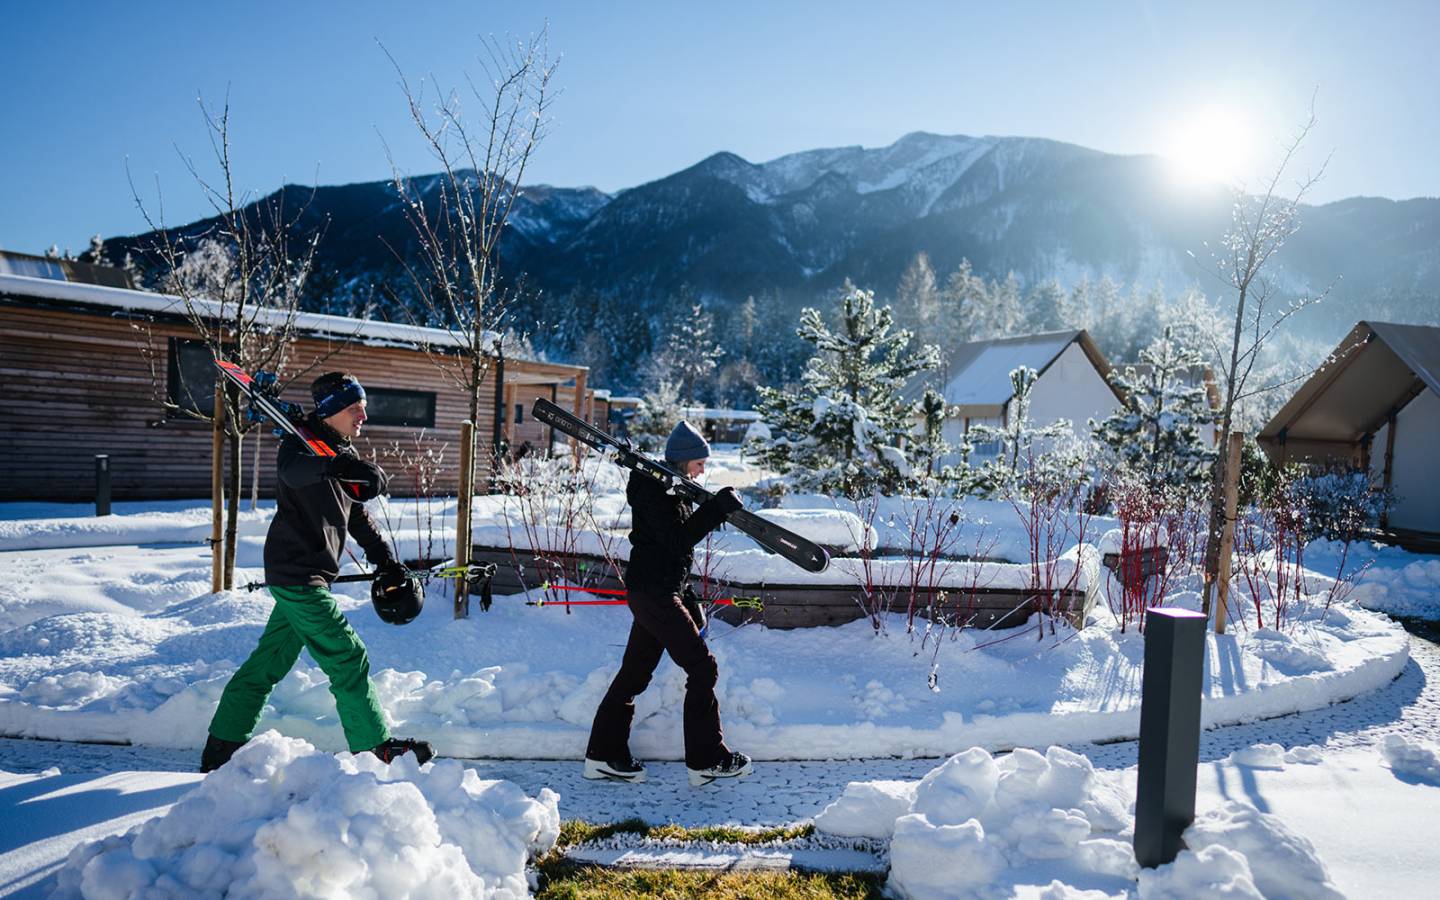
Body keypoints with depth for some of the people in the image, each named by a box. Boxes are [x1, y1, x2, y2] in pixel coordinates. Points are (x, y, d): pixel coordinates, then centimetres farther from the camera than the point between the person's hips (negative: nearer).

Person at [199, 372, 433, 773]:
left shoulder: (344, 453, 15)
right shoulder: (303, 443, -12)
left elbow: (357, 514, 22)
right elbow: (291, 469, -37)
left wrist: (384, 558, 14)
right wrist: (337, 465, -54)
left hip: (306, 576, 9)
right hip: (296, 574, -9)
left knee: (269, 661, 15)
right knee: (347, 658, -5)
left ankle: (222, 747, 26)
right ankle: (375, 746, 5)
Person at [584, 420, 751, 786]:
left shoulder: (669, 487, 17)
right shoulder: (653, 489, -14)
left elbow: (681, 533, 20)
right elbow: (679, 539, -23)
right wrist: (718, 507, -22)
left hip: (655, 592, 10)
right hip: (654, 593, -10)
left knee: (635, 672, 13)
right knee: (702, 667, -5)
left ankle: (604, 756, 19)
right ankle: (707, 761, 3)